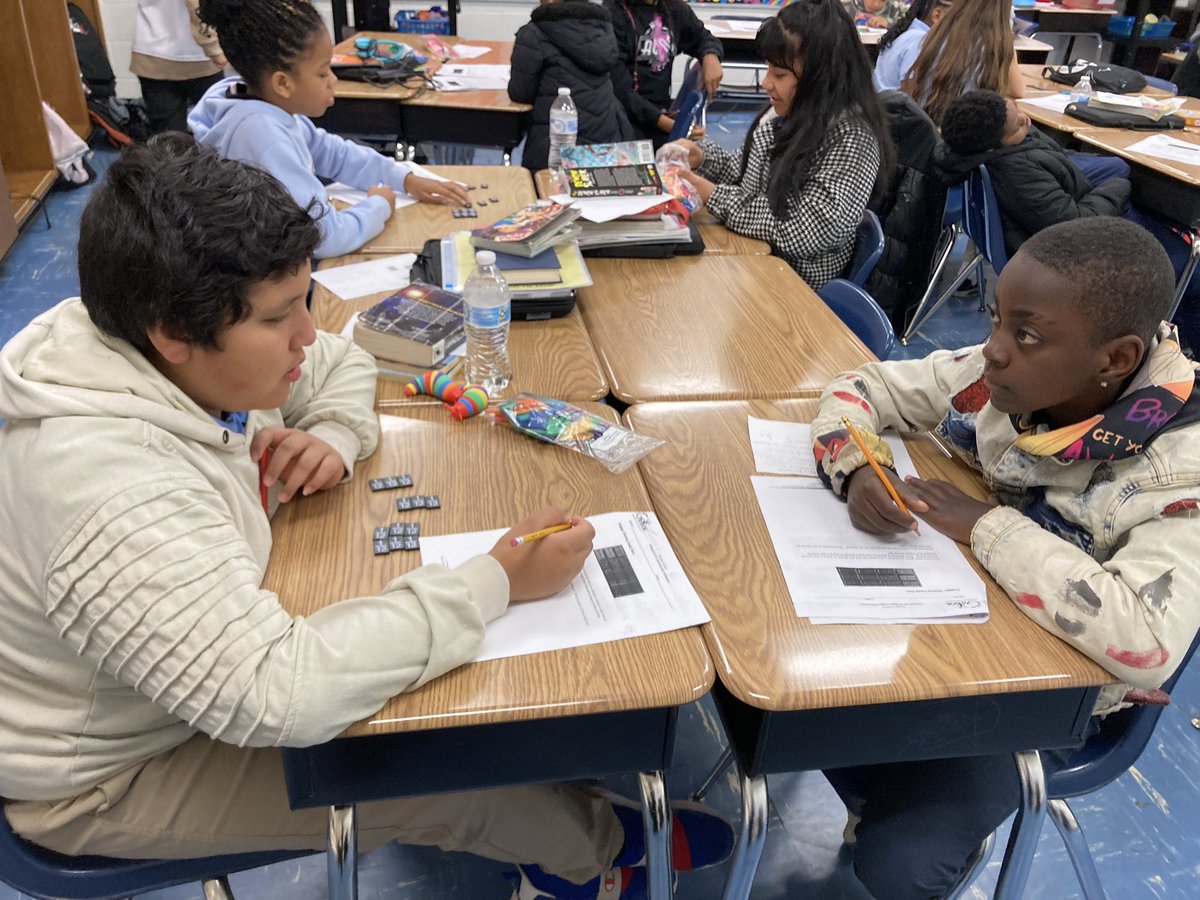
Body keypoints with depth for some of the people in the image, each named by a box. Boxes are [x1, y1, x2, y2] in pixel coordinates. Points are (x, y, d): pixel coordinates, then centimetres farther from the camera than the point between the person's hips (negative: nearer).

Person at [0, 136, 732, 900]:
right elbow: (276, 695, -43)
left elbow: (342, 366, 5)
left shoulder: (194, 352, -13)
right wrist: (497, 581, -37)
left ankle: (555, 827, 23)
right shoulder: (112, 495, -39)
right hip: (108, 773, -7)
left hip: (213, 671, 7)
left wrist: (335, 438, -18)